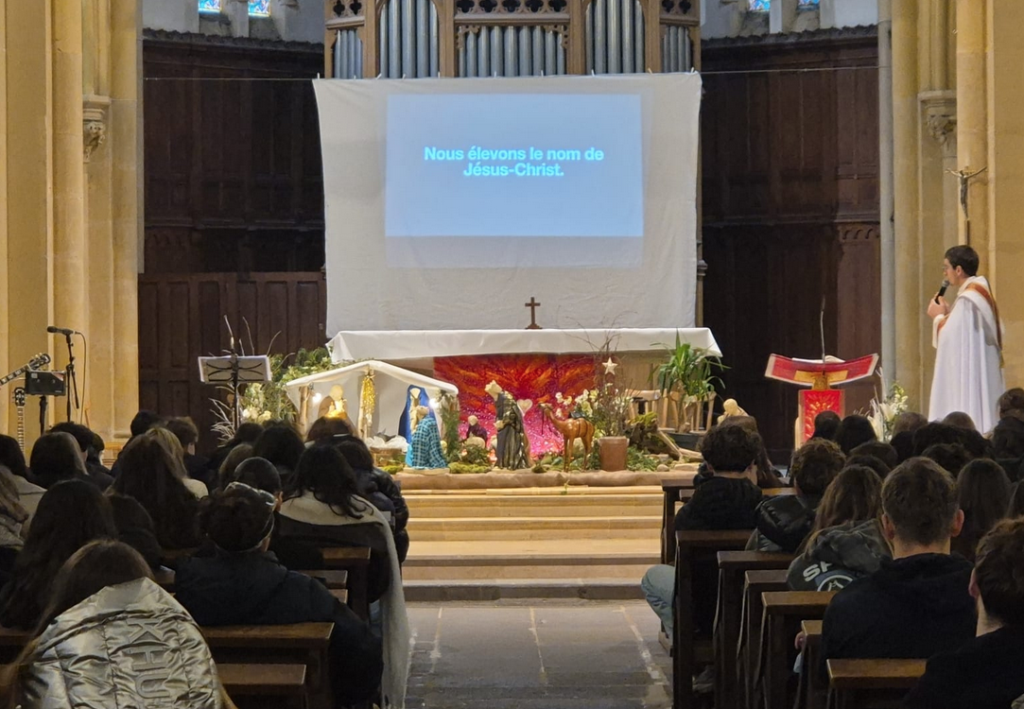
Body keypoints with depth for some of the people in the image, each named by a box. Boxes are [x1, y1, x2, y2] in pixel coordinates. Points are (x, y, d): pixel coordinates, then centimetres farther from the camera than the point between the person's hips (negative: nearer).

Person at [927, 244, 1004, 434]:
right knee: (979, 419, 9)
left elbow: (952, 337, -21)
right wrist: (948, 312, 14)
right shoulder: (981, 292, 13)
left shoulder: (968, 299, -18)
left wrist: (939, 316, -3)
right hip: (982, 375, 10)